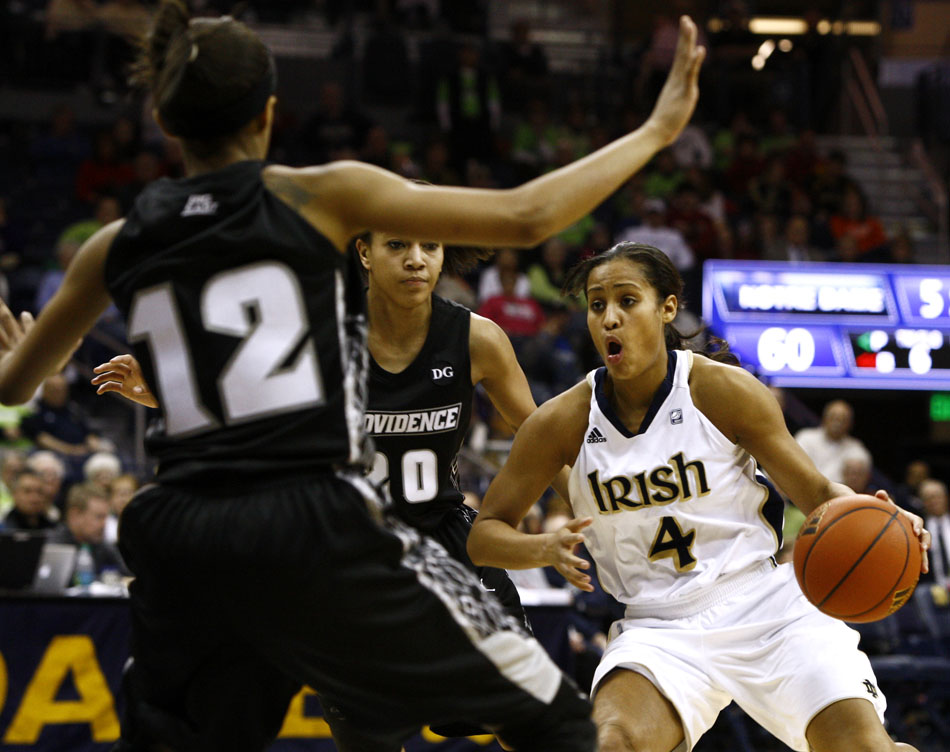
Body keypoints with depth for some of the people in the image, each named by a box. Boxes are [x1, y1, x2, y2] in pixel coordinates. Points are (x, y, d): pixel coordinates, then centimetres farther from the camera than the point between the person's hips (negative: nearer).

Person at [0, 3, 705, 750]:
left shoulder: (117, 246, 11)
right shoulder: (321, 197, 1)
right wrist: (656, 131, 10)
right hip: (316, 529, -4)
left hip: (181, 544, 4)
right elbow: (525, 217, -1)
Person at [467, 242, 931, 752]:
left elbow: (815, 491, 1)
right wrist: (548, 548, -19)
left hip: (765, 602, -1)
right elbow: (483, 536, 3)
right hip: (659, 629, 1)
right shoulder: (564, 422, -4)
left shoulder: (724, 391, -8)